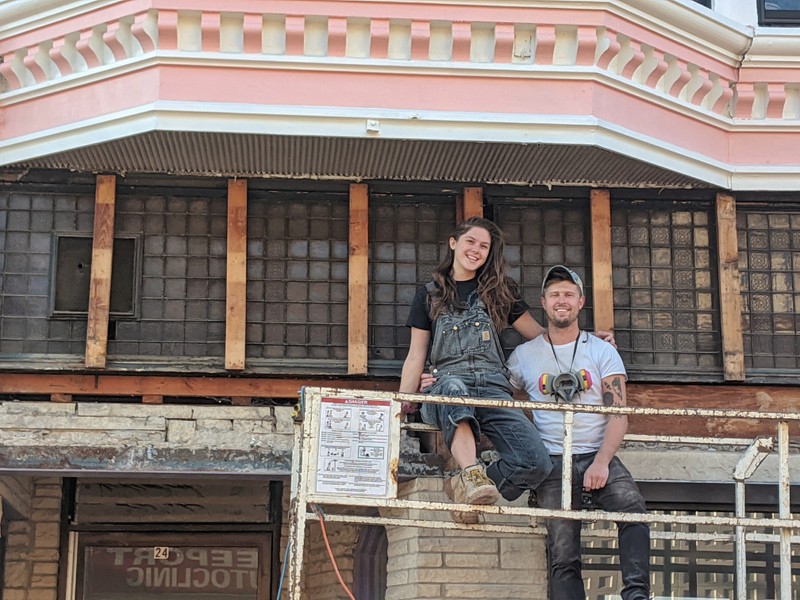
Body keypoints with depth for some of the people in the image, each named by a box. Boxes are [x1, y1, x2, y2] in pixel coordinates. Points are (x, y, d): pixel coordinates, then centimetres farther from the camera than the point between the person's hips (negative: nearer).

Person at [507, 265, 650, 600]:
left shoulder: (602, 351, 11)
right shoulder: (524, 355, 14)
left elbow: (619, 414, 2)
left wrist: (601, 462, -14)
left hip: (598, 456, 0)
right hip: (553, 461, 0)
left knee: (632, 507, -30)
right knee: (563, 555, -10)